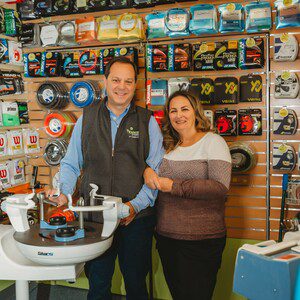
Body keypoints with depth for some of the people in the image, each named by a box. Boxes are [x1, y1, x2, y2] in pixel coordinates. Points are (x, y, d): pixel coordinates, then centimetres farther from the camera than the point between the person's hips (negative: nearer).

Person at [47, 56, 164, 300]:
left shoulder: (148, 122, 0)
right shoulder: (87, 118, 5)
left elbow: (157, 172, -4)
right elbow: (71, 164, 9)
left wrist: (136, 205, -16)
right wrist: (63, 192, -8)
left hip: (136, 218, -1)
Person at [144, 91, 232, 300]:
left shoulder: (212, 142, -8)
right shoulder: (169, 146, 12)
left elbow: (220, 187, -19)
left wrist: (174, 186, -20)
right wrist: (147, 170, -5)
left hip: (200, 240, -6)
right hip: (166, 235, 6)